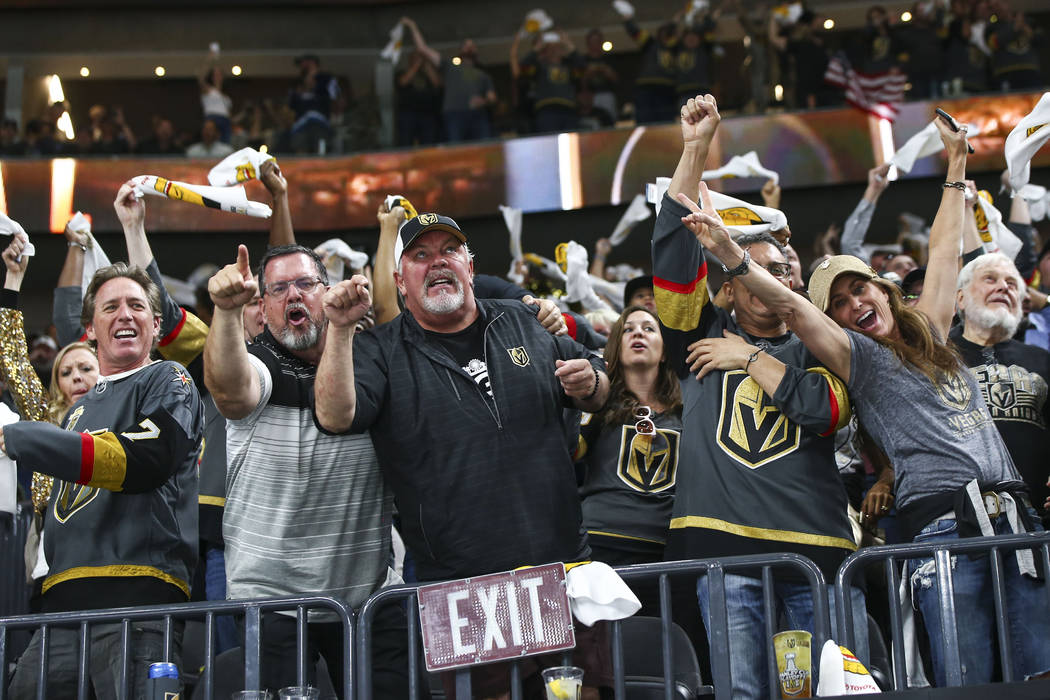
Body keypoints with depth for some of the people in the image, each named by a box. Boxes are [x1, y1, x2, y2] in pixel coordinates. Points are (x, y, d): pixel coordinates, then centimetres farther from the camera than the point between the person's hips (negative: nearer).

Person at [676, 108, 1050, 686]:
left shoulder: (930, 337, 22)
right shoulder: (856, 356, 8)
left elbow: (943, 253, 30)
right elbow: (790, 307, -6)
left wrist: (956, 169, 38)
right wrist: (730, 254, -19)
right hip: (942, 524, -5)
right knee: (968, 683, -9)